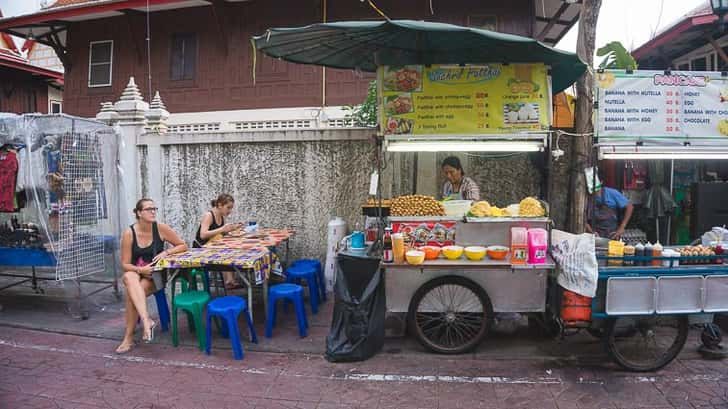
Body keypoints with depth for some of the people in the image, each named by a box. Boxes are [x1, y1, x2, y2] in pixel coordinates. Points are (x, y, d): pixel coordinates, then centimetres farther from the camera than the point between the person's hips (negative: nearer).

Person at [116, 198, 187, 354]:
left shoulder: (161, 228, -8)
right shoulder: (129, 233, -8)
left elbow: (183, 246, 0)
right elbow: (125, 264, -4)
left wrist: (166, 252, -17)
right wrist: (140, 269, -23)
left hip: (155, 275, 0)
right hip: (135, 272, 0)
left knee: (131, 292, -30)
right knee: (129, 278, -37)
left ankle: (129, 337, -18)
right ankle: (146, 320, -47)